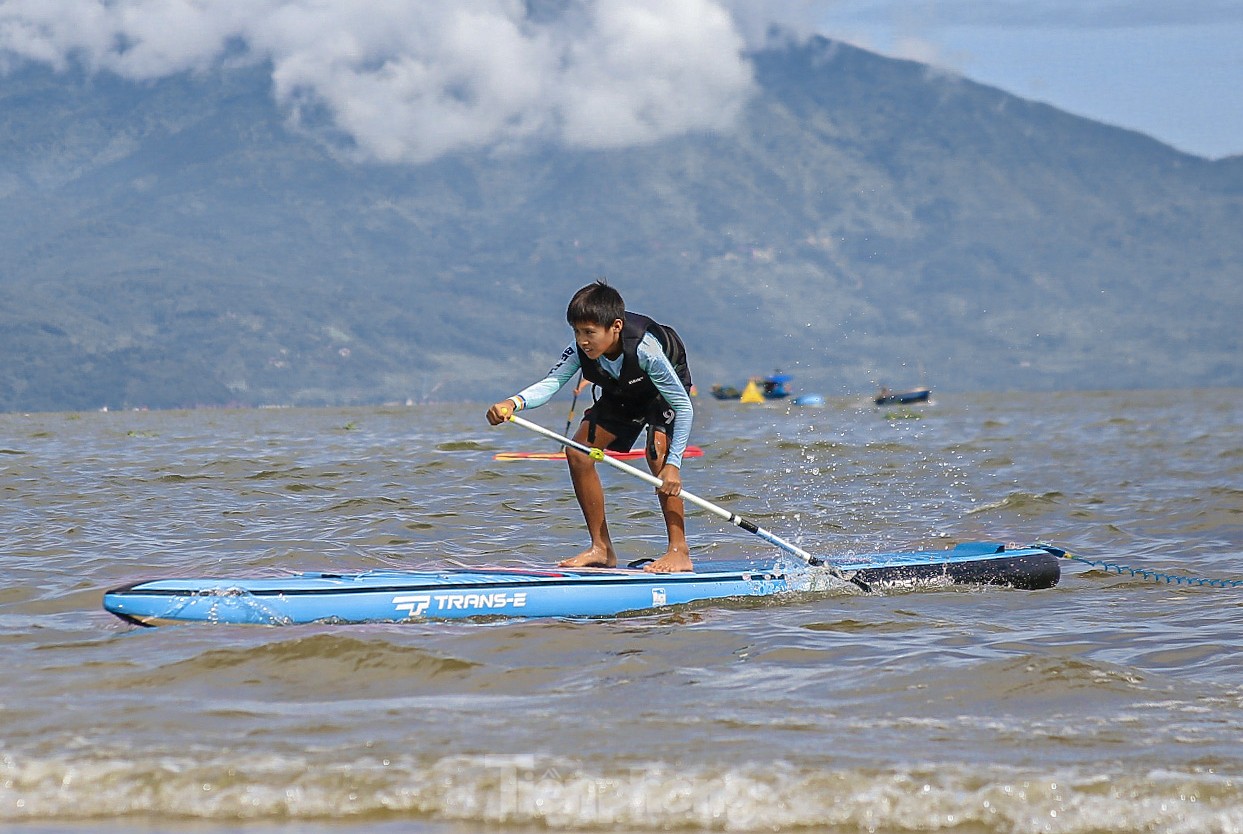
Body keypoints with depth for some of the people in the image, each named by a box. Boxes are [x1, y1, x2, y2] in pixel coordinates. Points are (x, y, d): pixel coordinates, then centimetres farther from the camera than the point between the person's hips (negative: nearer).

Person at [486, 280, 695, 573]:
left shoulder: (645, 349, -40)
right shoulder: (581, 349, -28)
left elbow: (683, 407, -34)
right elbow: (551, 383, -39)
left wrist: (673, 464, -40)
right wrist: (513, 403, -61)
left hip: (665, 391, -6)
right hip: (621, 394, 6)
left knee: (658, 451, -31)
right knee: (578, 451, -8)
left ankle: (679, 551, -24)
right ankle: (602, 549, 1)